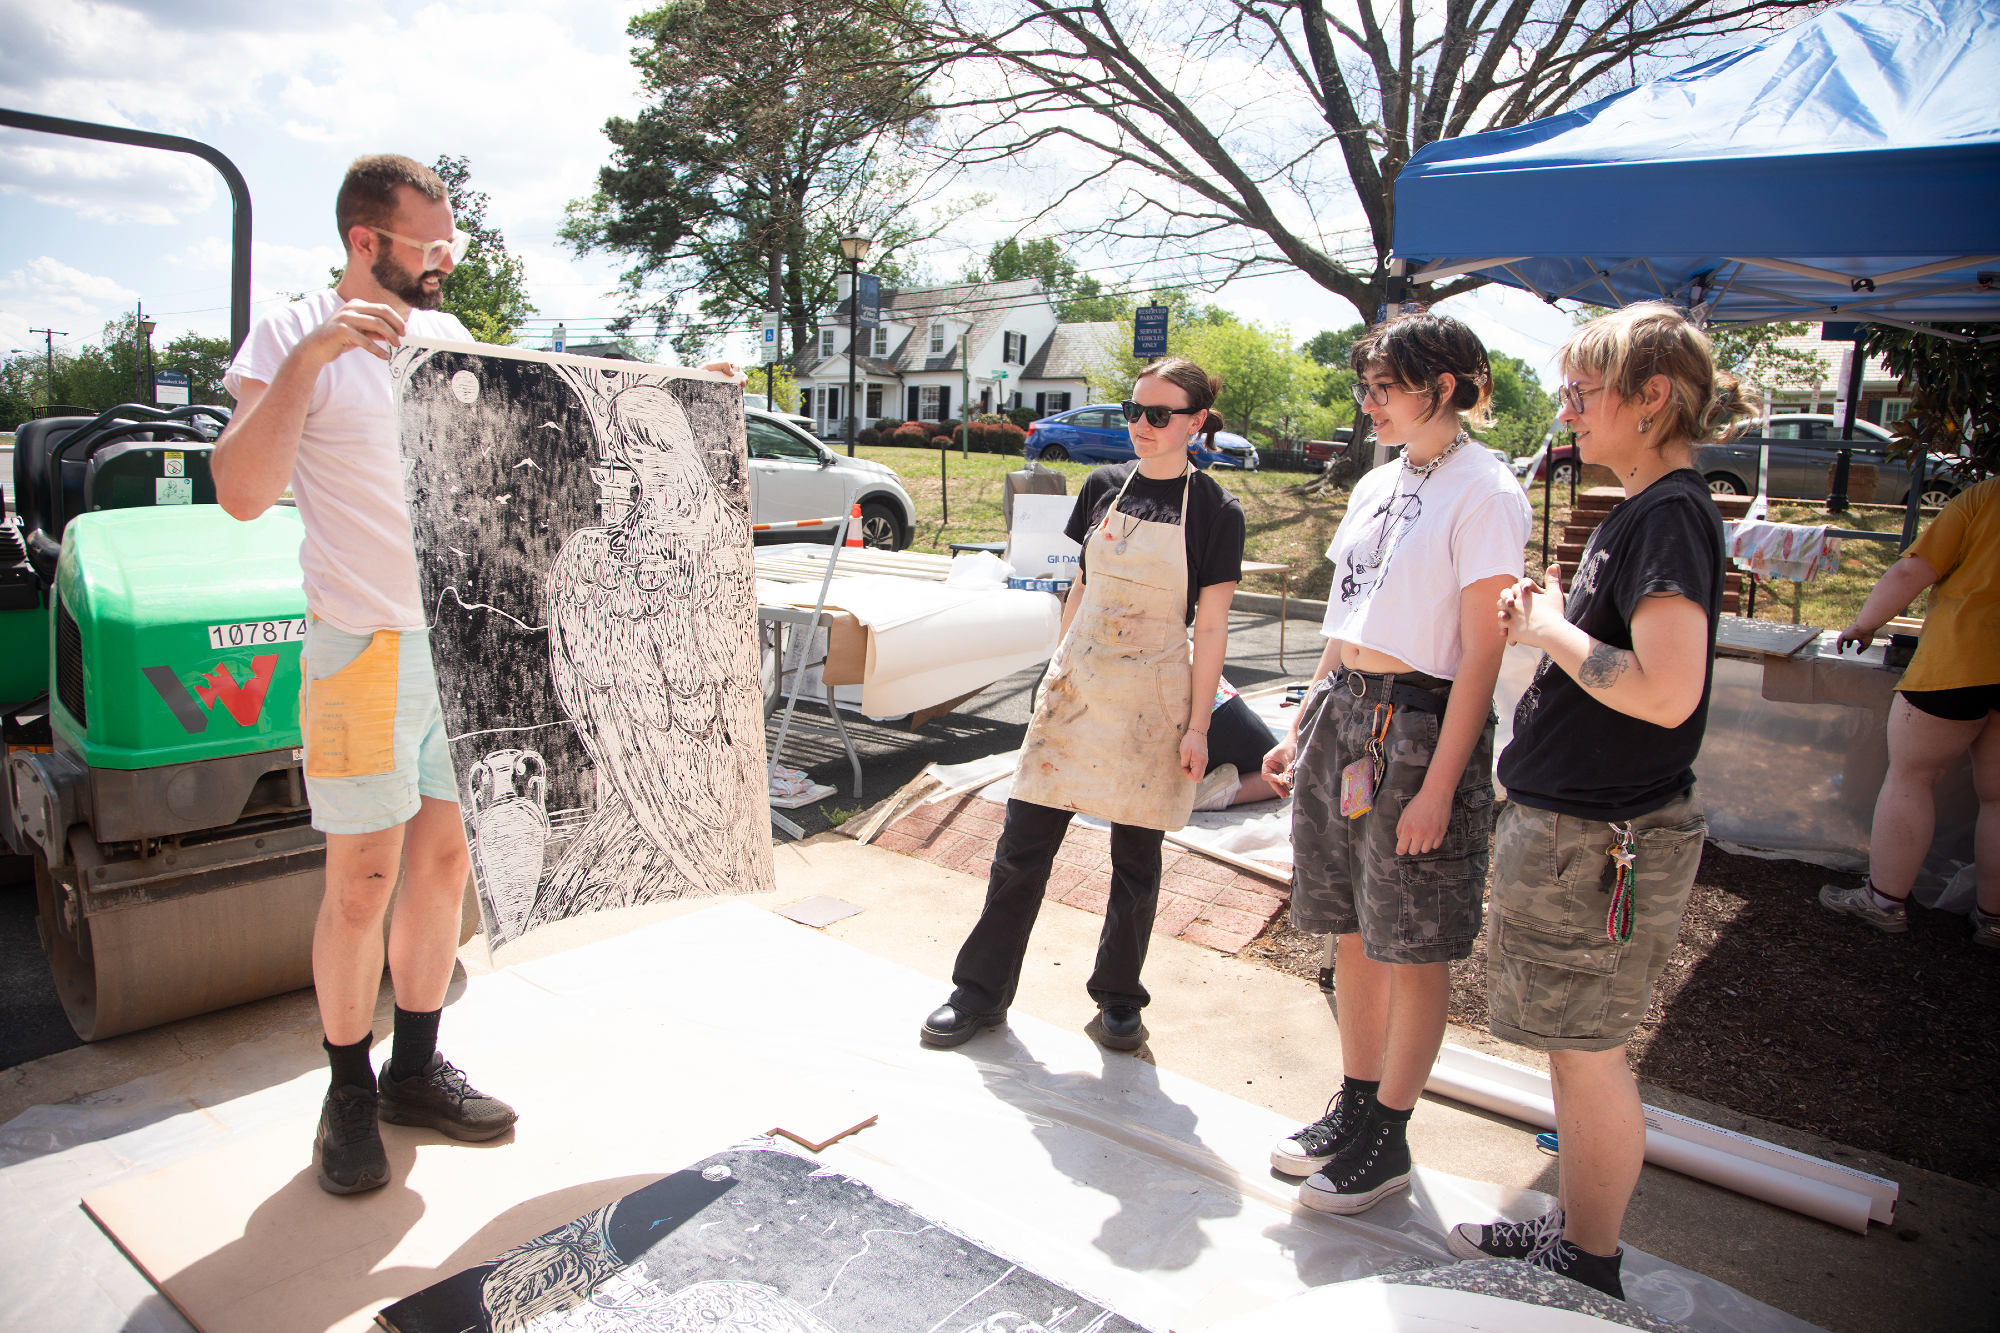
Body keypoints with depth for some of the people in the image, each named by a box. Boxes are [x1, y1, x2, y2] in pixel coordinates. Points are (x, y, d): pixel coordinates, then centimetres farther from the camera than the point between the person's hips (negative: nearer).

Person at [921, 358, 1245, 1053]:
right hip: (1078, 685, 3)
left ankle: (1118, 999, 27)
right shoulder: (1104, 486, 6)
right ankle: (981, 992, 17)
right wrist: (1059, 665, 13)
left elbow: (1211, 629, -5)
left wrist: (1197, 727, -7)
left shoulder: (1215, 511, -6)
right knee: (1023, 841, 4)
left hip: (1154, 702, -3)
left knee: (1136, 856, 8)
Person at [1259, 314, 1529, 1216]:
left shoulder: (1485, 494, -11)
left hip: (1421, 724, -8)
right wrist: (1299, 730, 16)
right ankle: (1353, 1107, 32)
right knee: (1352, 932, 16)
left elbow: (1481, 653, -15)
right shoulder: (1377, 486, 13)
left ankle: (1388, 1139, 20)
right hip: (1341, 714, 8)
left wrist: (1439, 787, -18)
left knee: (1412, 949, 5)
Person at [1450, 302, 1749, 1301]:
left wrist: (1554, 633, -15)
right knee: (1574, 1048, 19)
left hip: (1602, 840, -10)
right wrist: (1544, 622, 2)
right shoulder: (1641, 511, 13)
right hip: (1567, 823, 10)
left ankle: (1588, 1274, 22)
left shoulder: (1670, 514, -17)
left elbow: (1666, 690, -28)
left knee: (1588, 1053, 5)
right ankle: (1572, 1233, 35)